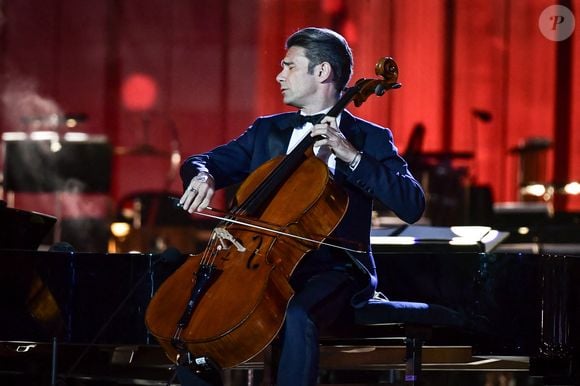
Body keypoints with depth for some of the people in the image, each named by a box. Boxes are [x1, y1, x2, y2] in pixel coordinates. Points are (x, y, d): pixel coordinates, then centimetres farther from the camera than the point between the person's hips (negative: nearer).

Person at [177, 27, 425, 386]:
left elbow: (412, 205, -12)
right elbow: (203, 162, 13)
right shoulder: (267, 130, 16)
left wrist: (353, 156, -21)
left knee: (297, 317, -37)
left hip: (331, 269, -5)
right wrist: (202, 176, -12)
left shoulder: (369, 139, 1)